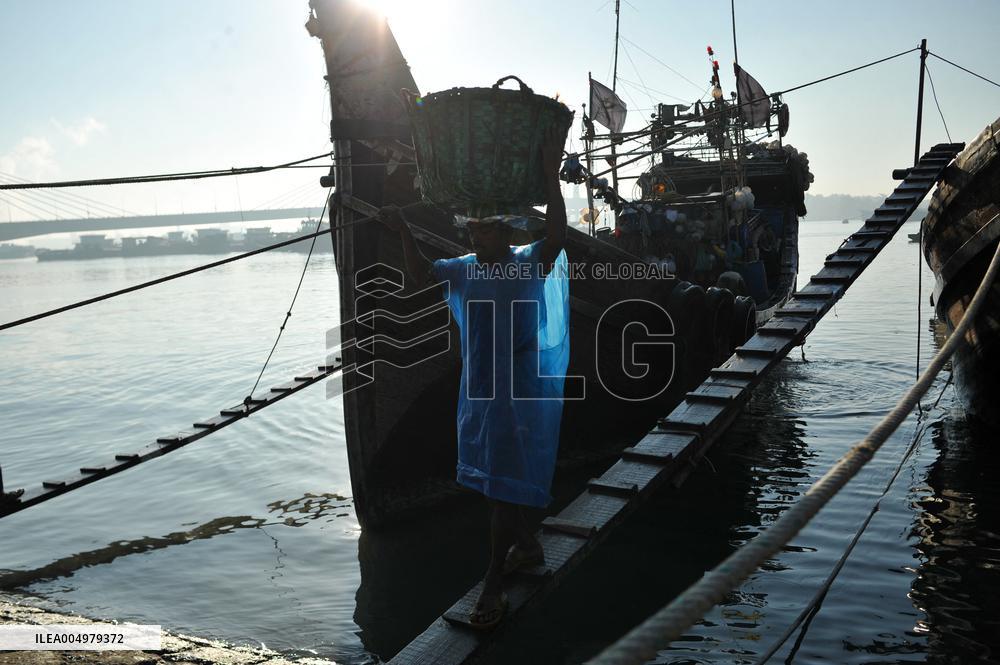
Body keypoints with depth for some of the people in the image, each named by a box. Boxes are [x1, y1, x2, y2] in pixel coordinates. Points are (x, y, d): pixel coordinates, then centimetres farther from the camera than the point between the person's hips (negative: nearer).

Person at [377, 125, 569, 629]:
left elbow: (557, 236, -25)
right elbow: (421, 275, 0)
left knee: (504, 483, -3)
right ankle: (527, 546, 40)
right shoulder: (464, 268, 7)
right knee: (490, 477, 18)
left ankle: (493, 584, 6)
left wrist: (551, 177, -30)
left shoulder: (530, 264, -8)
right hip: (477, 388, 6)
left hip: (522, 391, -6)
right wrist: (404, 232, -12)